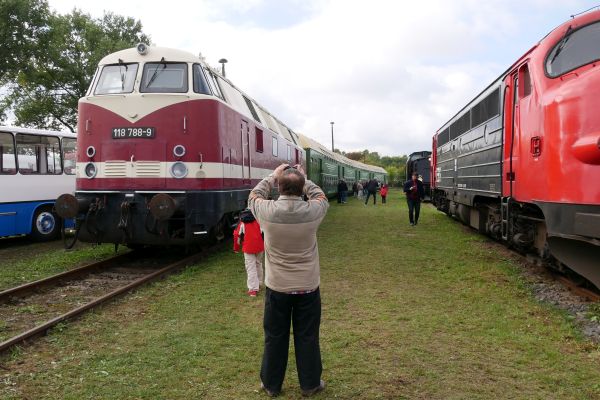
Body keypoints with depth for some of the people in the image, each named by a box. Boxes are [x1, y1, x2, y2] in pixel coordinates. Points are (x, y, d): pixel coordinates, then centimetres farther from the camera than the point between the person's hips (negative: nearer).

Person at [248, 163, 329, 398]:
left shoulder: (267, 211, -17)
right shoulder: (312, 211, -16)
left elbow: (254, 195, 7)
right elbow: (321, 197, 10)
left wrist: (272, 176, 14)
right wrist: (304, 179, 14)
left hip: (276, 287, 0)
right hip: (308, 287, 0)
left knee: (275, 337, 14)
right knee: (307, 337, 14)